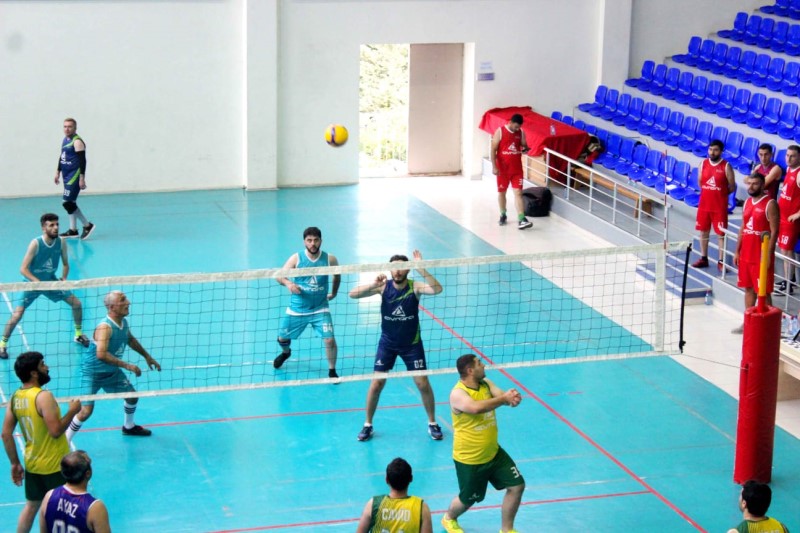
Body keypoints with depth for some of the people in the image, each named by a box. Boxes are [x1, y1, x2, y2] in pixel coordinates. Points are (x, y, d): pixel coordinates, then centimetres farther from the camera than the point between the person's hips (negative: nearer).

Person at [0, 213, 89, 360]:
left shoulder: (61, 243, -10)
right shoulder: (36, 243, -24)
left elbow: (65, 264, 5)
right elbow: (23, 269, -22)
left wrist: (63, 279, -12)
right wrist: (38, 282, -31)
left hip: (51, 281, 4)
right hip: (33, 282, -4)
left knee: (76, 303, 0)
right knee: (17, 314, -14)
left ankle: (78, 334, 23)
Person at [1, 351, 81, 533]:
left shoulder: (15, 398, 1)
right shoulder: (43, 396, -22)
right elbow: (56, 430, -27)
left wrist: (15, 463, 11)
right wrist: (72, 411, -12)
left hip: (32, 464, 7)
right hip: (54, 465, -7)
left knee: (31, 505, 20)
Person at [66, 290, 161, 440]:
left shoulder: (124, 322, -4)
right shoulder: (105, 327, -31)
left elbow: (131, 340, 19)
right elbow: (101, 354, -44)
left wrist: (147, 356, 24)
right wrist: (127, 366, -41)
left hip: (112, 371, 9)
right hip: (92, 372, -9)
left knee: (132, 396, 19)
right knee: (86, 410, -16)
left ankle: (129, 427, 47)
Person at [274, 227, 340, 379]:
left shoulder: (329, 259, -7)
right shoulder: (296, 258, -9)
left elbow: (337, 276, 13)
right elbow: (280, 276, -8)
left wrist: (334, 293, 19)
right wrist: (288, 283, -29)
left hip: (320, 309, -1)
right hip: (296, 309, 1)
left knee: (330, 340, -14)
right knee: (282, 338, 12)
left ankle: (332, 371, 8)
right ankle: (286, 352, 49)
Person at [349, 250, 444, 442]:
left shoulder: (415, 287, -15)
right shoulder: (383, 286, -12)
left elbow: (437, 289, -34)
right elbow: (352, 294, -21)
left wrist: (421, 269, -43)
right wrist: (373, 285, -37)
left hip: (412, 343, -1)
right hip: (387, 342, 1)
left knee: (423, 383, 0)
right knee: (377, 383, -2)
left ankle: (432, 423, 19)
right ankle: (368, 424, 15)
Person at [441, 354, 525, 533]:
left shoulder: (486, 384, -2)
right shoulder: (458, 393, -25)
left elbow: (502, 396, -15)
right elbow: (476, 407, -44)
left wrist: (513, 397, -39)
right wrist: (504, 398, -41)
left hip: (493, 452, 7)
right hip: (469, 459, -7)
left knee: (517, 486, 4)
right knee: (468, 499, 12)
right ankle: (449, 518, 46)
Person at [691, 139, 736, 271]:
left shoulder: (726, 167, -10)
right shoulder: (703, 164, 3)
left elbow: (732, 187, -4)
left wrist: (720, 194, 3)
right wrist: (709, 193, 8)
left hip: (720, 206, -5)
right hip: (704, 204, 5)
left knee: (721, 234, 1)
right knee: (703, 231, 13)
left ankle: (721, 261, 8)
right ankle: (703, 258, 25)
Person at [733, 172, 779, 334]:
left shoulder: (770, 204, -12)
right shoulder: (747, 202, 11)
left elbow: (774, 232, -15)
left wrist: (768, 255, -18)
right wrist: (737, 251, 13)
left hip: (762, 256, -7)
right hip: (746, 255, 7)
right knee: (748, 289, 14)